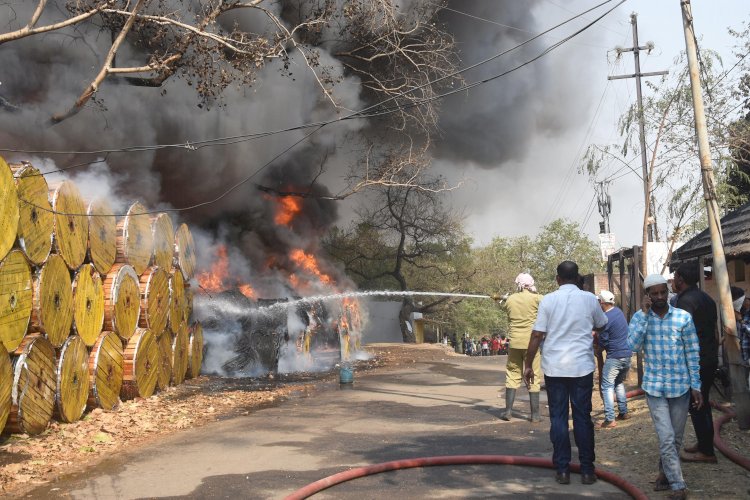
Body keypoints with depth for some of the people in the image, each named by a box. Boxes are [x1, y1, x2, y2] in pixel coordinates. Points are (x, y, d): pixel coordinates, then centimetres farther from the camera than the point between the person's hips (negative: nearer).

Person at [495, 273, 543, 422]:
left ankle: (508, 411, 12)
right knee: (534, 377, 4)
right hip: (531, 342, -3)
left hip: (514, 342, 3)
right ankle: (535, 413, 7)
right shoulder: (535, 298, -8)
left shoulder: (510, 299, 4)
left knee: (512, 375, 13)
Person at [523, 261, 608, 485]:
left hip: (554, 368, -1)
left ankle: (562, 470, 9)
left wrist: (528, 365, 3)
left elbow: (537, 335, -5)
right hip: (582, 367, 1)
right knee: (583, 417, 8)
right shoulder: (589, 299, 0)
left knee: (558, 418, 6)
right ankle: (587, 470, 12)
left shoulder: (548, 300, -3)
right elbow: (601, 325, 17)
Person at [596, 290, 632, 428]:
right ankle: (623, 412, 25)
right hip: (627, 354, 9)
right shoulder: (618, 311, 7)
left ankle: (610, 419, -10)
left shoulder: (606, 318, -18)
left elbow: (603, 341, -10)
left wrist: (600, 348, 11)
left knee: (607, 386, -5)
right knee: (619, 383, 24)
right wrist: (598, 333, 11)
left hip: (615, 357, -9)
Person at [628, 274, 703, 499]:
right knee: (666, 437, -7)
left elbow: (692, 353, 1)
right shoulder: (639, 317, -2)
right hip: (655, 386, -1)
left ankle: (665, 472, 33)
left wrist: (696, 385, -1)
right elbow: (633, 347, -17)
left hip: (680, 385, 1)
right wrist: (644, 314, -18)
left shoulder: (683, 317, -4)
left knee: (676, 437, 13)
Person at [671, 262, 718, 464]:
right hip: (710, 359, 10)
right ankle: (704, 444, 27)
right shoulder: (706, 298, 13)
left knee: (696, 406, -2)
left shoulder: (685, 300, -16)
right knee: (702, 403, 18)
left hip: (695, 362, -10)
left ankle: (706, 452, 3)